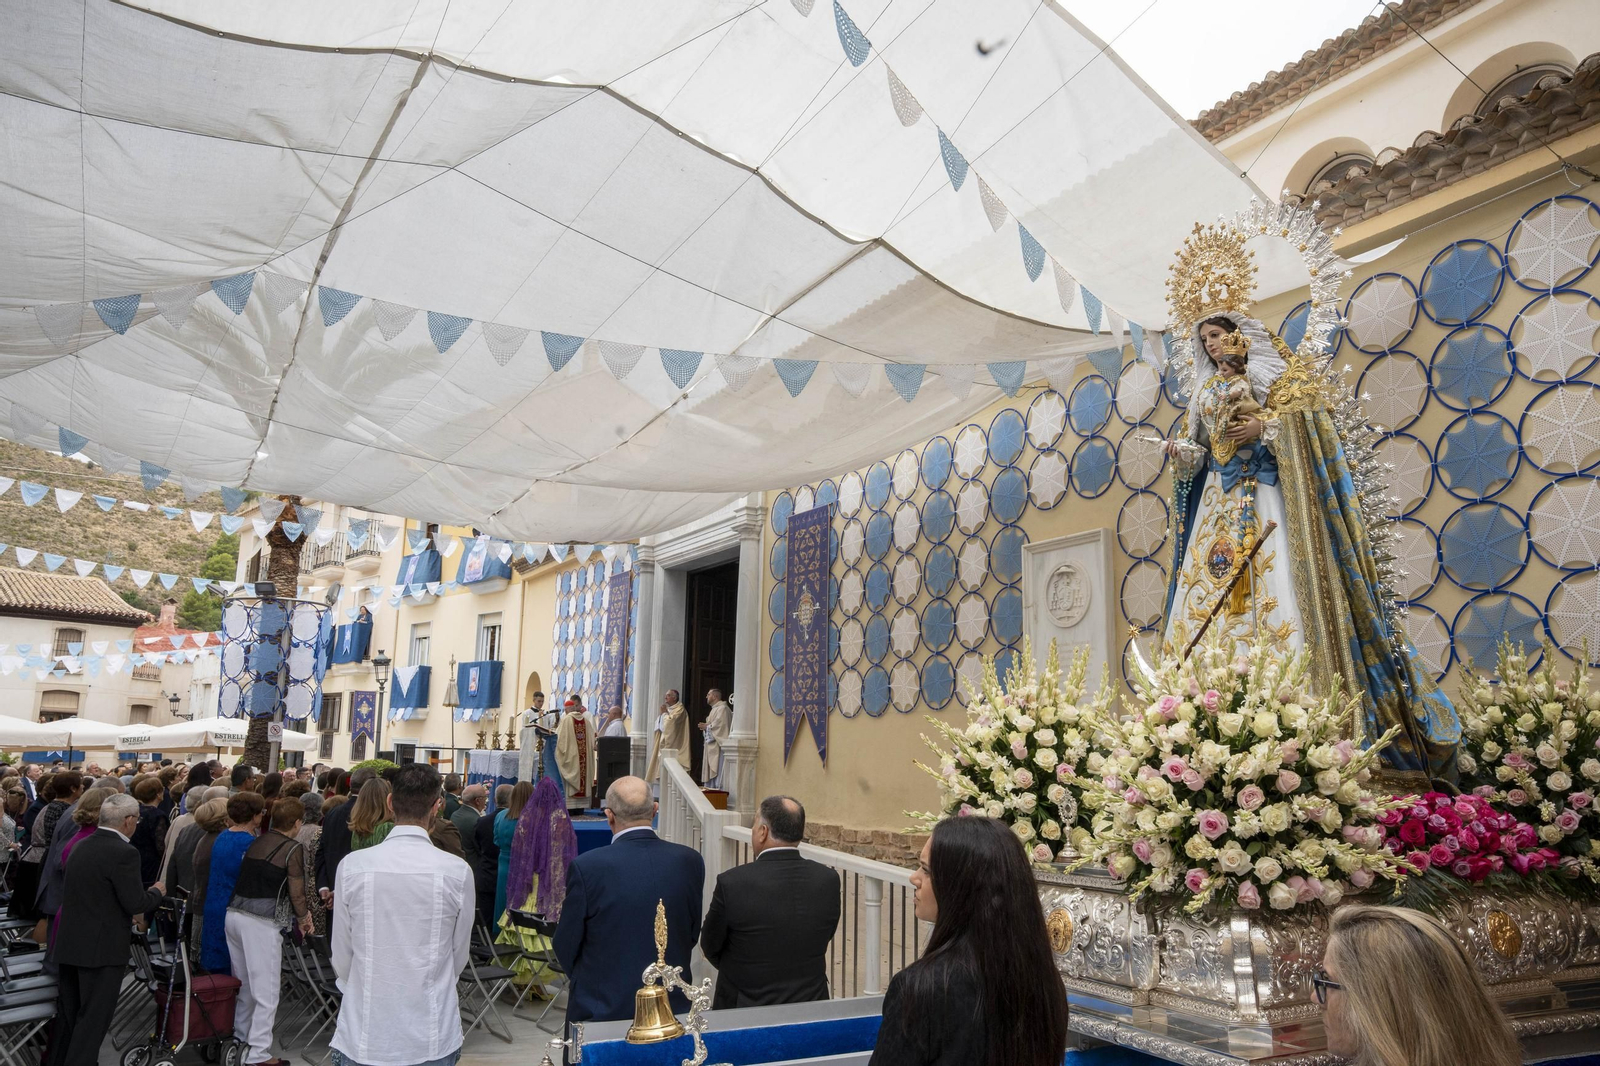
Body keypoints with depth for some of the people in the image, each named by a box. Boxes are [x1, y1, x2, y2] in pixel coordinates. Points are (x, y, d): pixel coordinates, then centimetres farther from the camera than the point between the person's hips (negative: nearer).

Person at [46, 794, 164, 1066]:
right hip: (101, 949, -8)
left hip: (69, 944, 8)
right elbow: (135, 903, -19)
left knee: (67, 1014, 20)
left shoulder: (81, 846, 7)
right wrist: (156, 891, 2)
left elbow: (79, 892, 15)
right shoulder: (123, 853, -19)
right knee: (93, 1020, 2)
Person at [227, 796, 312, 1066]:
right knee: (266, 991, 3)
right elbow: (296, 893, -6)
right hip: (261, 923, -7)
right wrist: (303, 918, 14)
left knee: (244, 986, 21)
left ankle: (239, 1041, 32)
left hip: (234, 915, 7)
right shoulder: (294, 848, -7)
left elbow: (249, 880, 17)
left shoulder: (255, 842, 10)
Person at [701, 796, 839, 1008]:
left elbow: (710, 947, -5)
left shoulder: (732, 883, -20)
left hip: (744, 1007, -3)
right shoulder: (828, 881, -10)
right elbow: (823, 939, 3)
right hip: (810, 1006, 3)